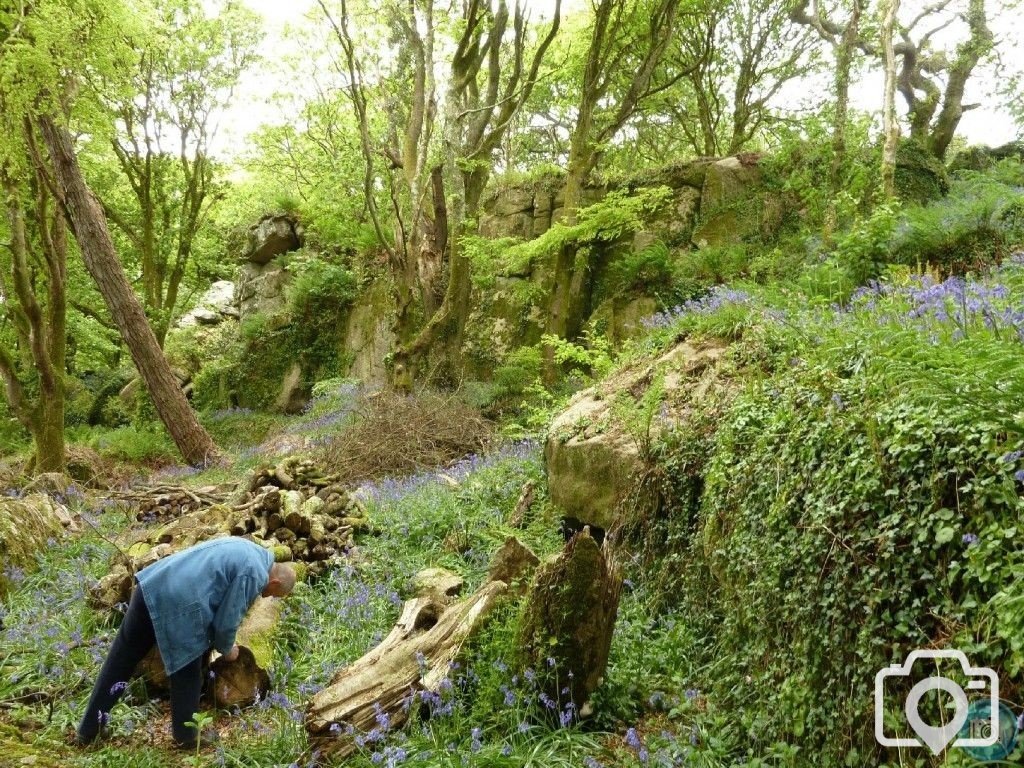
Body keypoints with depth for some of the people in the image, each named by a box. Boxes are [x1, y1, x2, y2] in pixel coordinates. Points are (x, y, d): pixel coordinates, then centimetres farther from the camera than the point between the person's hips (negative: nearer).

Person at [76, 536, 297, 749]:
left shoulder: (245, 549, 21)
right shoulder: (252, 575, -6)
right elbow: (226, 621, -5)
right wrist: (226, 649, 17)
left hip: (153, 586, 9)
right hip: (179, 608, -9)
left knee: (120, 661, 15)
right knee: (187, 676, 12)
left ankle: (88, 730, 24)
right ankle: (186, 738, 23)